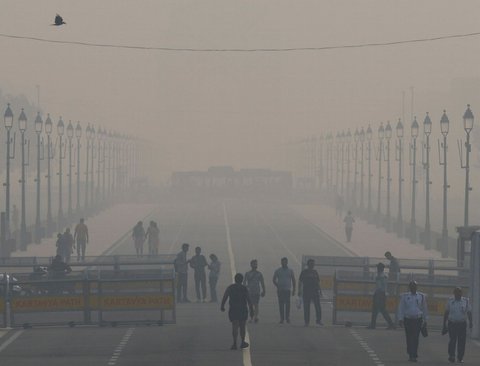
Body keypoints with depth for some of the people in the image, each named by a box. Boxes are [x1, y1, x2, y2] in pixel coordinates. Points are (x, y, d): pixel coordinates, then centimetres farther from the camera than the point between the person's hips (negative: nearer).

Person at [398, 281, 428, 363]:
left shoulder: (421, 296, 8)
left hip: (418, 319, 0)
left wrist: (425, 320, 13)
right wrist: (400, 319, -3)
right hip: (408, 319, 0)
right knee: (409, 338, 0)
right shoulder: (404, 296, 6)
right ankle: (411, 355, 13)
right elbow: (401, 308, 6)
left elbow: (424, 309, 13)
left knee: (415, 338, -8)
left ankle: (414, 356, -8)